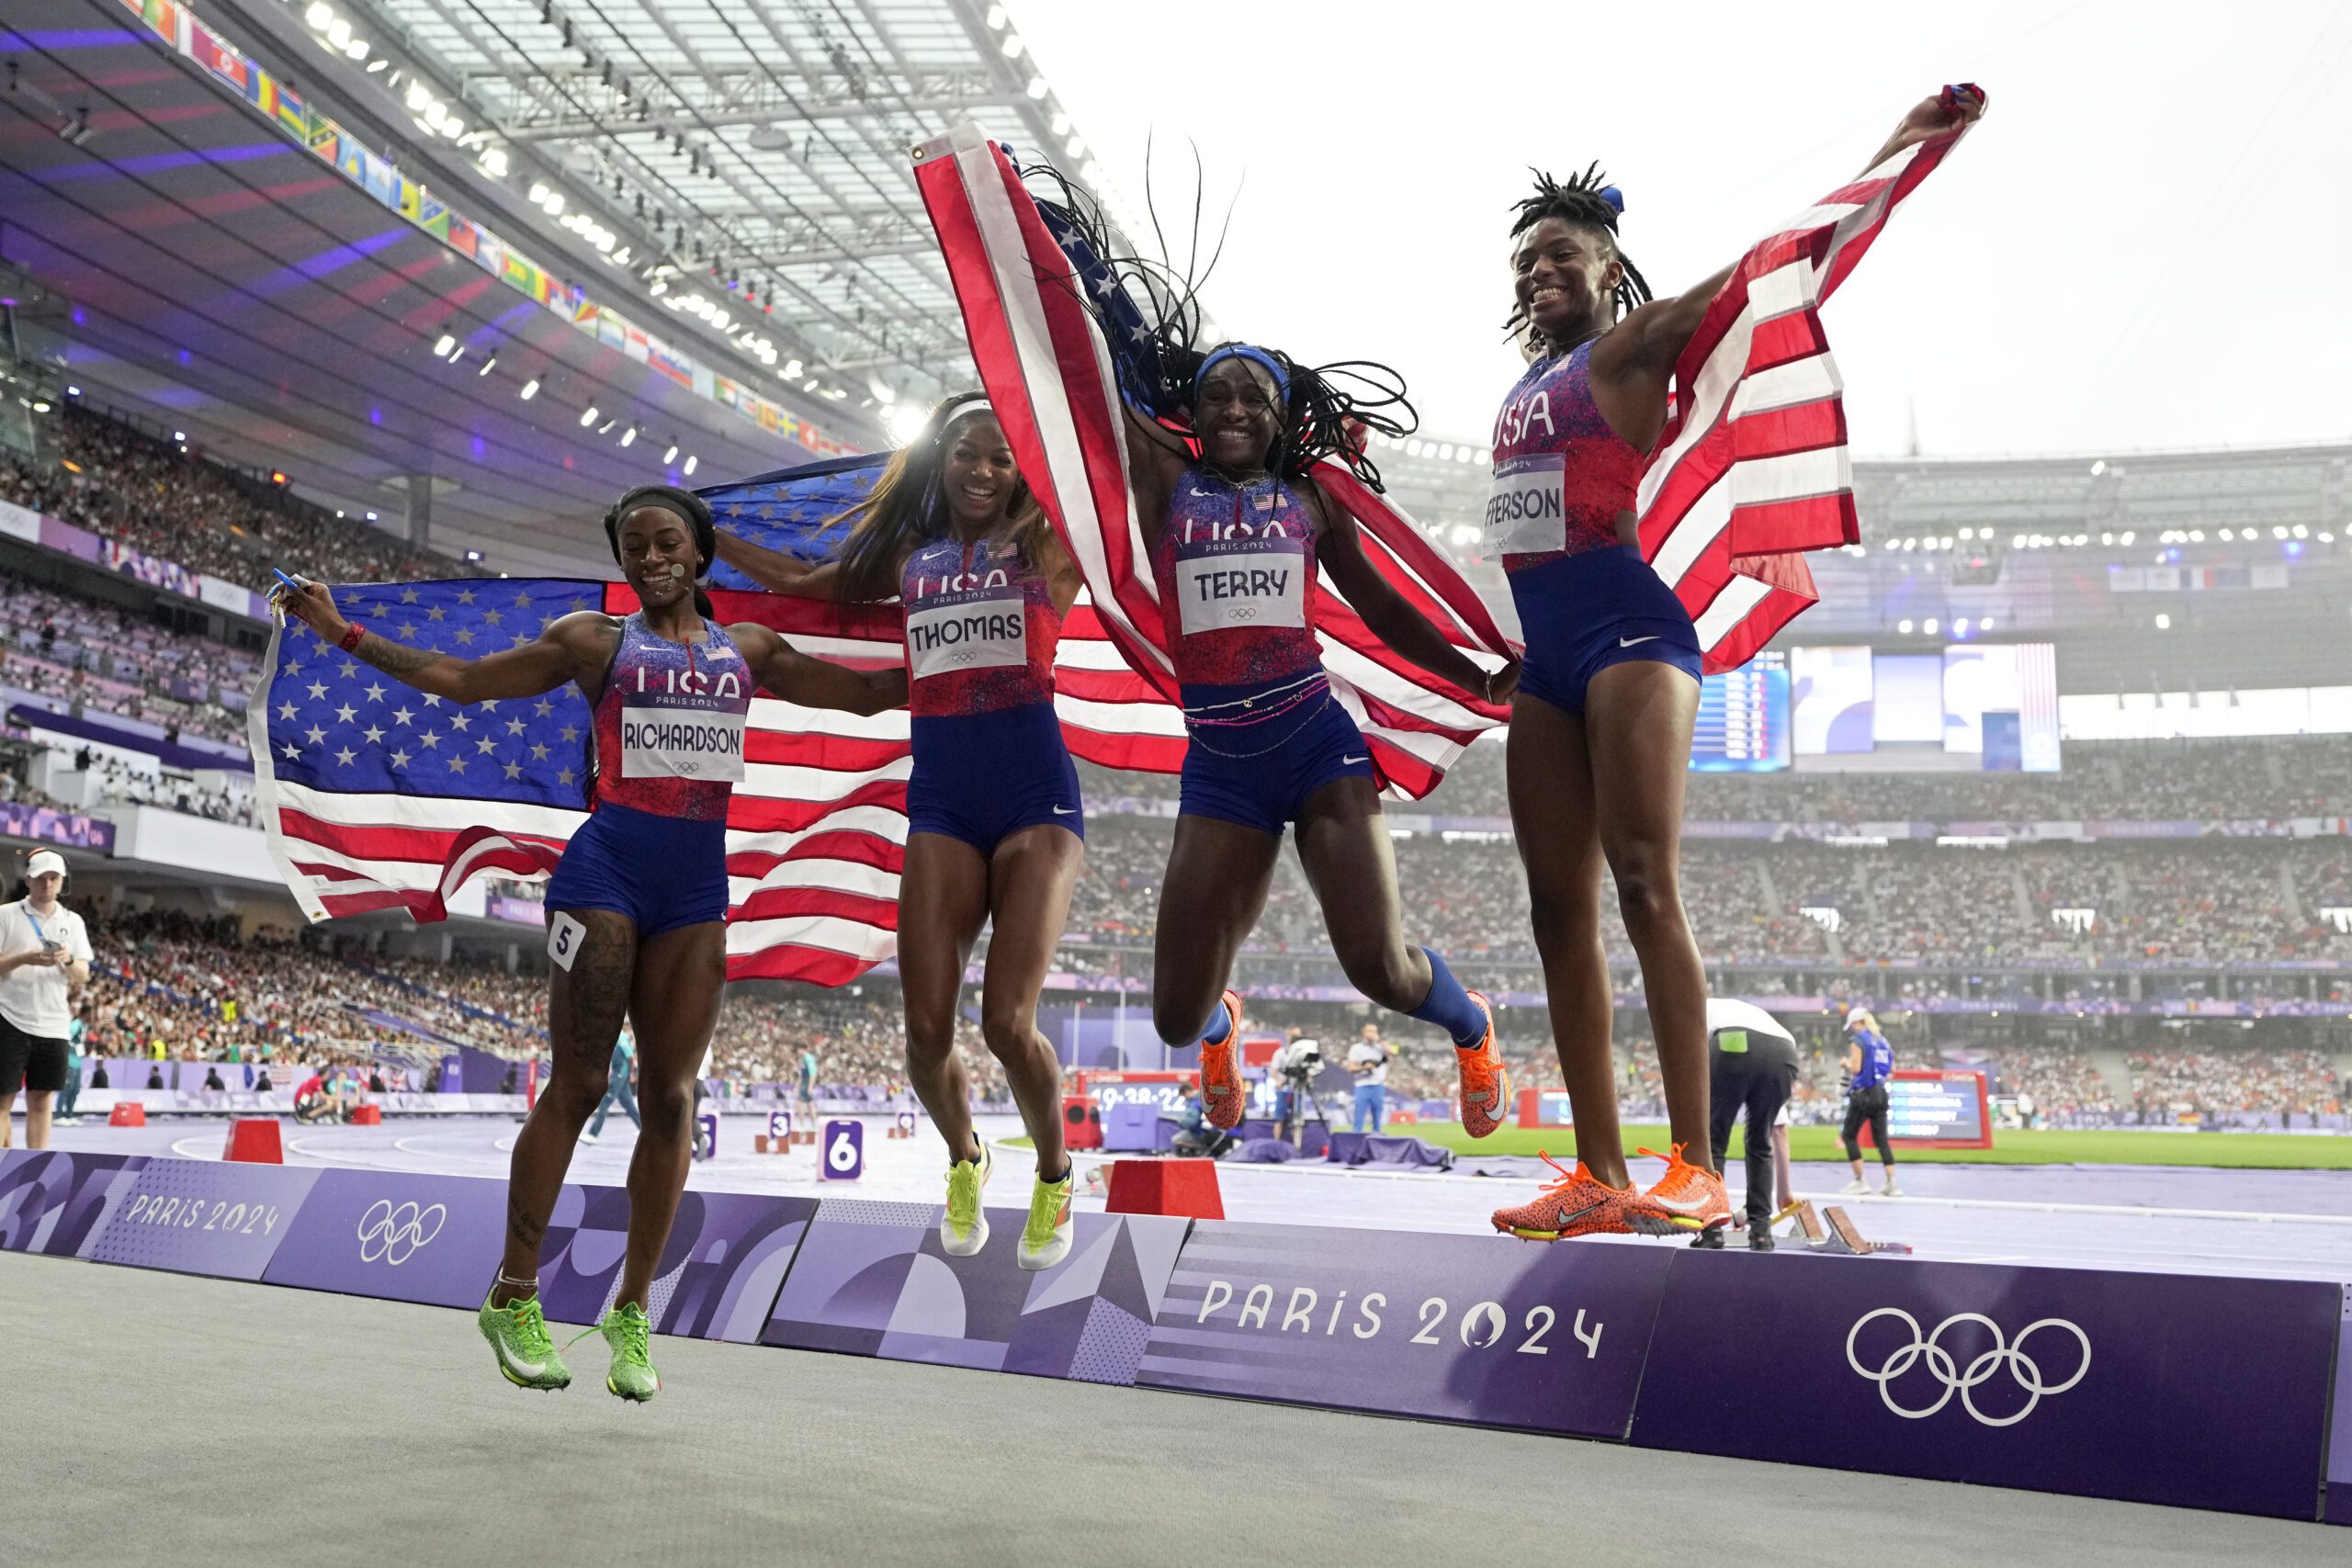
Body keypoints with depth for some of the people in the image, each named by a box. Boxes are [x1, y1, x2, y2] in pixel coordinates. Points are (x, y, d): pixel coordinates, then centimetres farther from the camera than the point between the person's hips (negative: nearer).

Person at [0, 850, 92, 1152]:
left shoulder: (73, 922, 11)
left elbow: (82, 977, 8)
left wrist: (69, 961, -13)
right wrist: (25, 959, -21)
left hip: (53, 1025, 3)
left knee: (42, 1102, 5)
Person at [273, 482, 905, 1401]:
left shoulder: (748, 651, 16)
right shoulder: (594, 640, 8)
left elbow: (866, 692, 21)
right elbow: (462, 679, 8)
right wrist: (343, 633, 2)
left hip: (698, 884, 3)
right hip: (607, 869, -3)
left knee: (671, 1097, 0)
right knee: (577, 1085, -6)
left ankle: (631, 1313, 8)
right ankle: (513, 1297, 5)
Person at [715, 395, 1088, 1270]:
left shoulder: (1047, 544, 6)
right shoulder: (909, 560, 17)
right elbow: (801, 582, 32)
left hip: (1037, 795, -3)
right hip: (941, 801, 4)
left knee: (1008, 1023, -15)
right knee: (927, 1030, -5)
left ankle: (1053, 1176, 13)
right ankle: (963, 1161, 26)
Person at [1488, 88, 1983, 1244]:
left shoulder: (1631, 347, 2)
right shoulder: (1524, 387, 22)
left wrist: (1891, 157, -14)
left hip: (1629, 630, -7)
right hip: (1546, 654, 8)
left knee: (1645, 885, -16)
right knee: (1559, 909, 2)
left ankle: (1693, 1165, -16)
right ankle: (1599, 1175, 3)